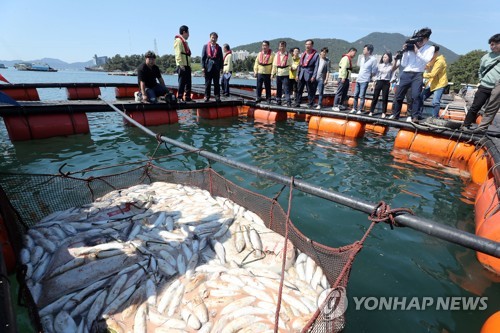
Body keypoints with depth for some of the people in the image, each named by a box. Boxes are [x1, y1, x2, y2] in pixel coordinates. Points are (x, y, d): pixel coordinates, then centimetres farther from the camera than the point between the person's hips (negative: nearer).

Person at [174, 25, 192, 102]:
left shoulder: (184, 41, 23)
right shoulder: (178, 40, -6)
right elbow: (178, 54, -15)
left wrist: (189, 65, 15)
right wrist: (181, 64, -22)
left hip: (187, 65, 9)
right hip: (182, 66, -9)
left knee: (188, 82, 9)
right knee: (182, 82, -8)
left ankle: (187, 97, 15)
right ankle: (179, 98, -4)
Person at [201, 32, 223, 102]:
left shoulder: (219, 48, 11)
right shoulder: (205, 46, 8)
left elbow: (221, 58, 10)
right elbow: (203, 57, 4)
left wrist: (221, 67, 1)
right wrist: (203, 67, -4)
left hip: (216, 68, 1)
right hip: (208, 67, -1)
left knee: (216, 83, 1)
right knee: (207, 83, 2)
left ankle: (217, 97, 5)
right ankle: (207, 97, 9)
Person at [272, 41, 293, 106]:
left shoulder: (288, 55, 2)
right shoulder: (277, 54, 10)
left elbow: (290, 64, 4)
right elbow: (274, 65, 12)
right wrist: (273, 73, 9)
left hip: (285, 74, -3)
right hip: (278, 74, 3)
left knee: (286, 88, -9)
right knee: (278, 89, 10)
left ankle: (288, 102, -9)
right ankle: (278, 101, 20)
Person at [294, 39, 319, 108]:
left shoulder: (316, 55, -2)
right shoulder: (303, 54, 15)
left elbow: (316, 66, -7)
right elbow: (300, 65, 16)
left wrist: (314, 76, -15)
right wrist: (297, 74, 11)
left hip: (309, 75, -5)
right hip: (302, 75, 5)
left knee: (310, 91, 0)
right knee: (299, 90, 7)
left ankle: (310, 105, 7)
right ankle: (297, 103, 16)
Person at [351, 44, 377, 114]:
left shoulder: (373, 59, -9)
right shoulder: (362, 58, 12)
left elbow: (374, 72, -6)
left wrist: (368, 77, 2)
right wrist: (359, 76, 14)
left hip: (365, 81, -7)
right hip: (358, 79, 7)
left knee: (362, 96, -6)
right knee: (355, 95, 8)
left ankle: (360, 110, -1)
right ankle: (354, 108, 16)